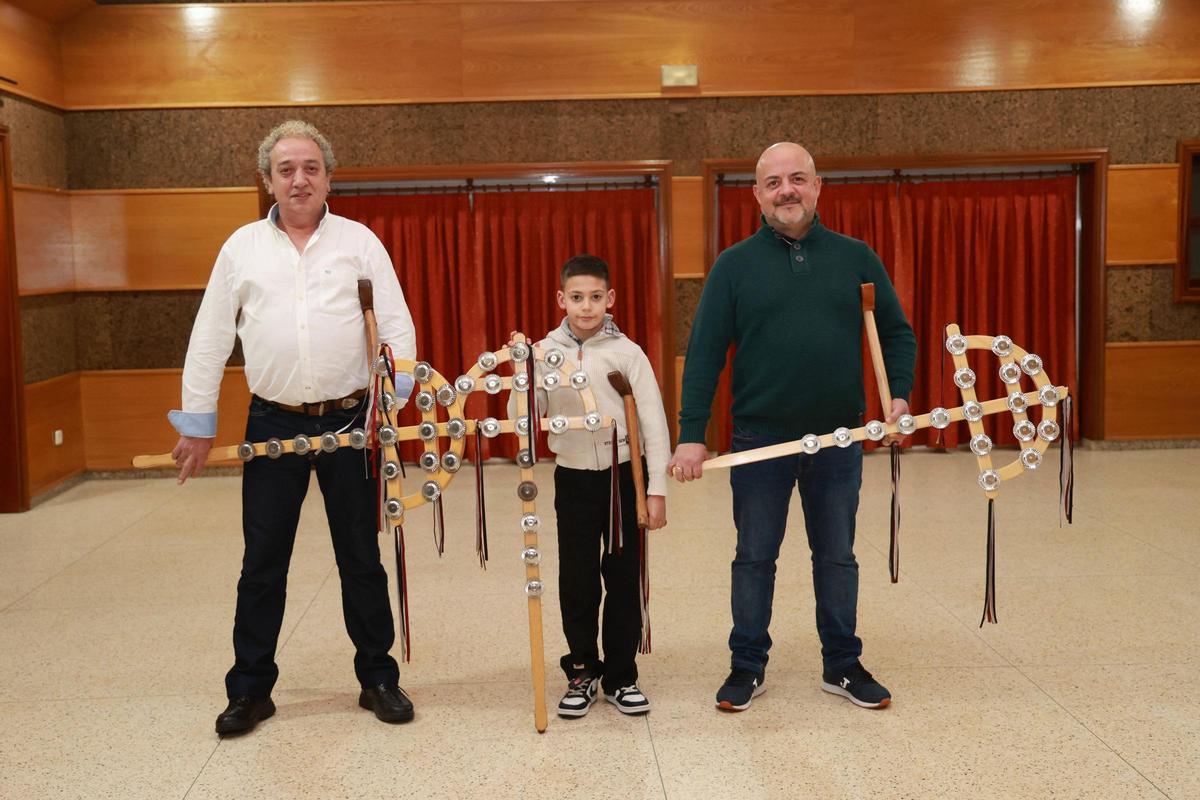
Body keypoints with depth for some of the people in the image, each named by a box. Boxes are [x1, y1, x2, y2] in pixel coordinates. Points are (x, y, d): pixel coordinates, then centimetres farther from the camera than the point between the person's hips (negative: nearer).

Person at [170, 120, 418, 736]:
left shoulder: (359, 241, 3)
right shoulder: (243, 246, 6)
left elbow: (397, 324, 1)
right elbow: (210, 338, 7)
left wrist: (396, 394, -12)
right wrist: (197, 423, 5)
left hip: (348, 420, -1)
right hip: (273, 424, 1)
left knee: (361, 557, 8)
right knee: (262, 563, 6)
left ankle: (378, 679, 21)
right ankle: (250, 690, 19)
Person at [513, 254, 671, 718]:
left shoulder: (627, 353, -5)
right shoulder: (545, 353, 0)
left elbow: (653, 423, -4)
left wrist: (656, 490, -6)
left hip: (624, 475, -1)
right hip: (574, 479, 1)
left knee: (623, 578, 6)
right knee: (577, 579, 7)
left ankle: (621, 676, 19)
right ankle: (581, 674, 22)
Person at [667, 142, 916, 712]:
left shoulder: (855, 258, 4)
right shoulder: (735, 265, -1)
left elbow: (897, 333, 10)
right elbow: (704, 354, -5)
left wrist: (900, 394, -6)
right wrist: (691, 435, -12)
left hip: (838, 440, 2)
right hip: (760, 440, -1)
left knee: (837, 557, 13)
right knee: (754, 558, 9)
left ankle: (842, 665, 27)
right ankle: (747, 666, 22)